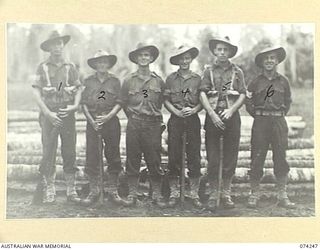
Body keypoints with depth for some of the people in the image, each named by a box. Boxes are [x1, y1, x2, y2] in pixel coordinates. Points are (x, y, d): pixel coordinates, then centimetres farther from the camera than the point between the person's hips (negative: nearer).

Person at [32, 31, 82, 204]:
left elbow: (78, 89, 12)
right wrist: (48, 113, -10)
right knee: (48, 153, -2)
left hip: (67, 114, 2)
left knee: (70, 153, 3)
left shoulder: (70, 67, 11)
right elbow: (36, 92, -1)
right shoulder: (43, 67, 4)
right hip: (49, 115, -2)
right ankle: (49, 191, 6)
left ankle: (71, 190, 11)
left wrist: (74, 106, -7)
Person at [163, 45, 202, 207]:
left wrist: (193, 110, -11)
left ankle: (193, 193, 8)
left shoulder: (197, 79, 7)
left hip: (193, 119, 0)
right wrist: (177, 112, -9)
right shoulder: (171, 79, 6)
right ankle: (174, 192, 11)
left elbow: (202, 101, 7)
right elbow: (166, 101, 5)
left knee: (194, 156, -1)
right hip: (175, 120, 0)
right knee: (174, 156, 1)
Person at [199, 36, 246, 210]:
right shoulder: (209, 72, 11)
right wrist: (212, 114, -13)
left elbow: (243, 95, 4)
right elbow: (203, 94, 1)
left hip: (231, 116, 1)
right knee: (212, 157, -1)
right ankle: (213, 193, 7)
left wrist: (231, 110, -12)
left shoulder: (237, 72, 12)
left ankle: (226, 193, 11)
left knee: (230, 156, 2)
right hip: (213, 116, 0)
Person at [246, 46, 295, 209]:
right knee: (257, 158, -2)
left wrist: (280, 114, 10)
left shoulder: (283, 81, 7)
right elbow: (248, 103, 10)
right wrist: (258, 115, 4)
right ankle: (254, 195, 6)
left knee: (281, 158, 2)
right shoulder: (256, 82, 3)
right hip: (260, 122, -1)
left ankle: (282, 196, 9)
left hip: (279, 122, 1)